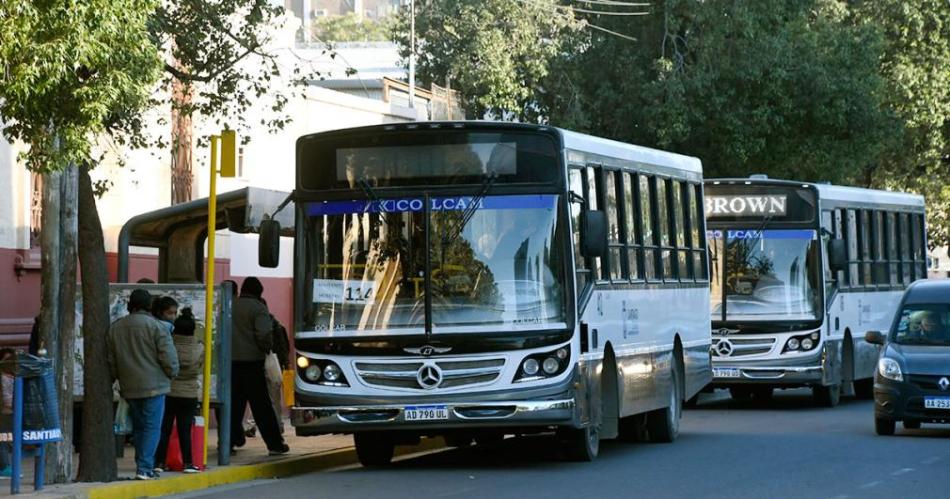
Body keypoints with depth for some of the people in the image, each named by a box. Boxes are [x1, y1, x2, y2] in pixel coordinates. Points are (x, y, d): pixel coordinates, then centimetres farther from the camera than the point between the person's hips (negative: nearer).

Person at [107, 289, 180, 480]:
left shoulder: (115, 328, 8)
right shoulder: (155, 326, -10)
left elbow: (111, 360, 15)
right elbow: (168, 356, -10)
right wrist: (172, 373, 9)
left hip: (129, 388, 5)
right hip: (153, 385, -5)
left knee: (138, 427, 15)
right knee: (152, 427, -3)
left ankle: (144, 466, 16)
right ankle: (144, 468, -11)